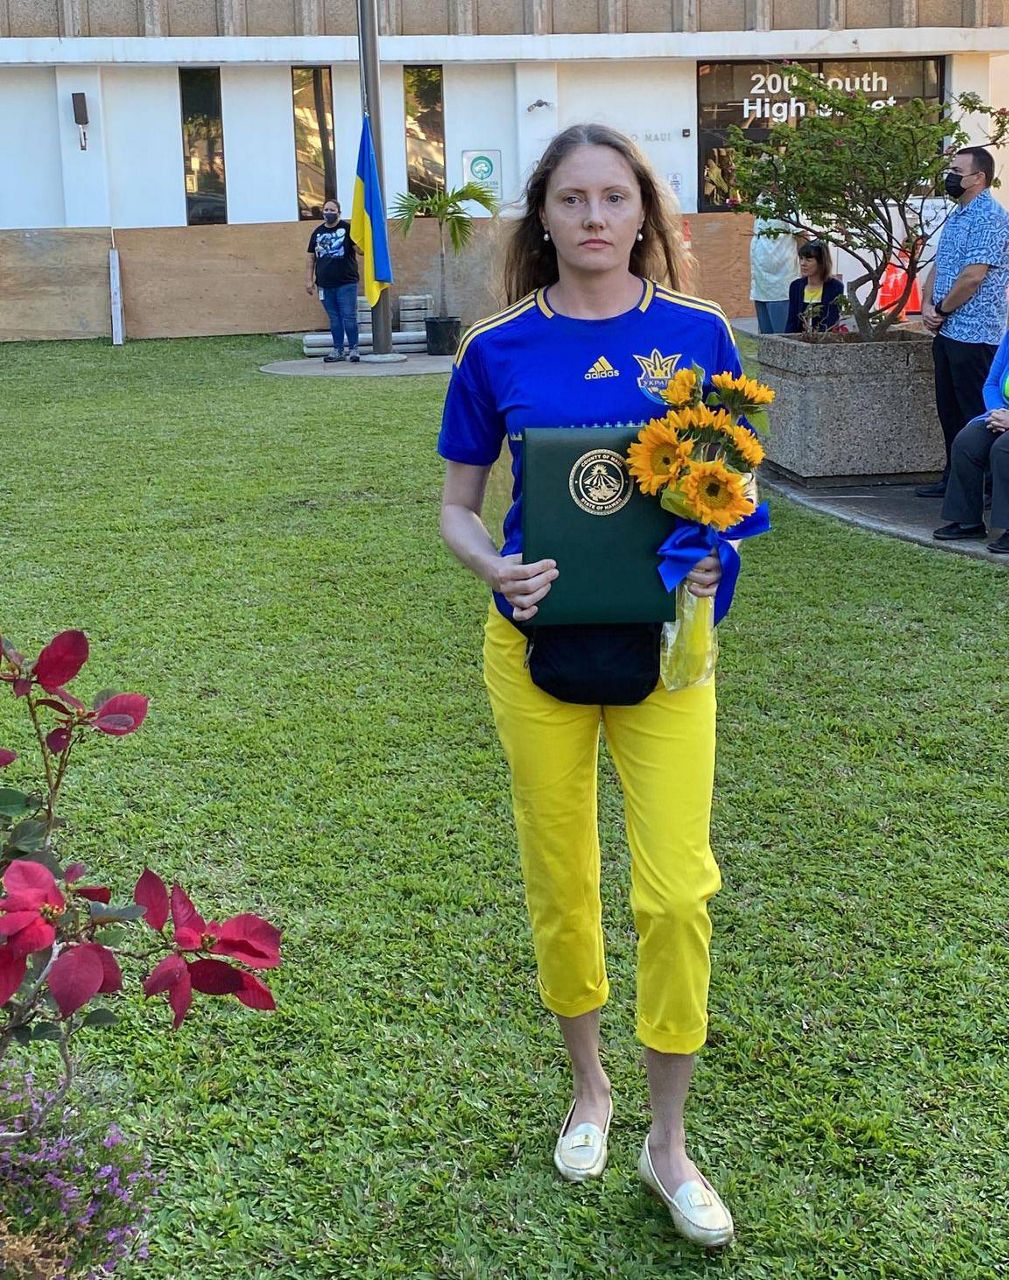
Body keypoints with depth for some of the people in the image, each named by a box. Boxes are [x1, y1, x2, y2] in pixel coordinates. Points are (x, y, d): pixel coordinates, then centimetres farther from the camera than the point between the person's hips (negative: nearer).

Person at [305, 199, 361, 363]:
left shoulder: (347, 228, 0)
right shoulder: (318, 232, 13)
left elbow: (360, 250, -6)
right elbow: (311, 258, 15)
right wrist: (309, 280, 8)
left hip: (346, 283, -4)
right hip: (325, 284, 4)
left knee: (349, 317, -5)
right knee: (334, 319, 9)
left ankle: (353, 349, 4)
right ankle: (337, 350, 16)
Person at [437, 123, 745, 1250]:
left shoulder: (697, 334, -1)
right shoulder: (499, 351, -1)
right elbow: (456, 506, 5)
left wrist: (715, 556, -14)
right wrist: (495, 568, -16)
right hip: (539, 642, 1)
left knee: (676, 891, -4)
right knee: (559, 881, 10)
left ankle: (668, 1142, 16)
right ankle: (587, 1088, 35)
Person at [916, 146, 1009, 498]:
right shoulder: (956, 217, 17)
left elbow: (973, 276, -20)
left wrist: (941, 310, -10)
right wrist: (927, 305, 2)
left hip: (974, 333, -9)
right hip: (946, 331, 9)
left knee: (976, 415, -5)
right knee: (949, 410, 14)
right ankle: (954, 479, 23)